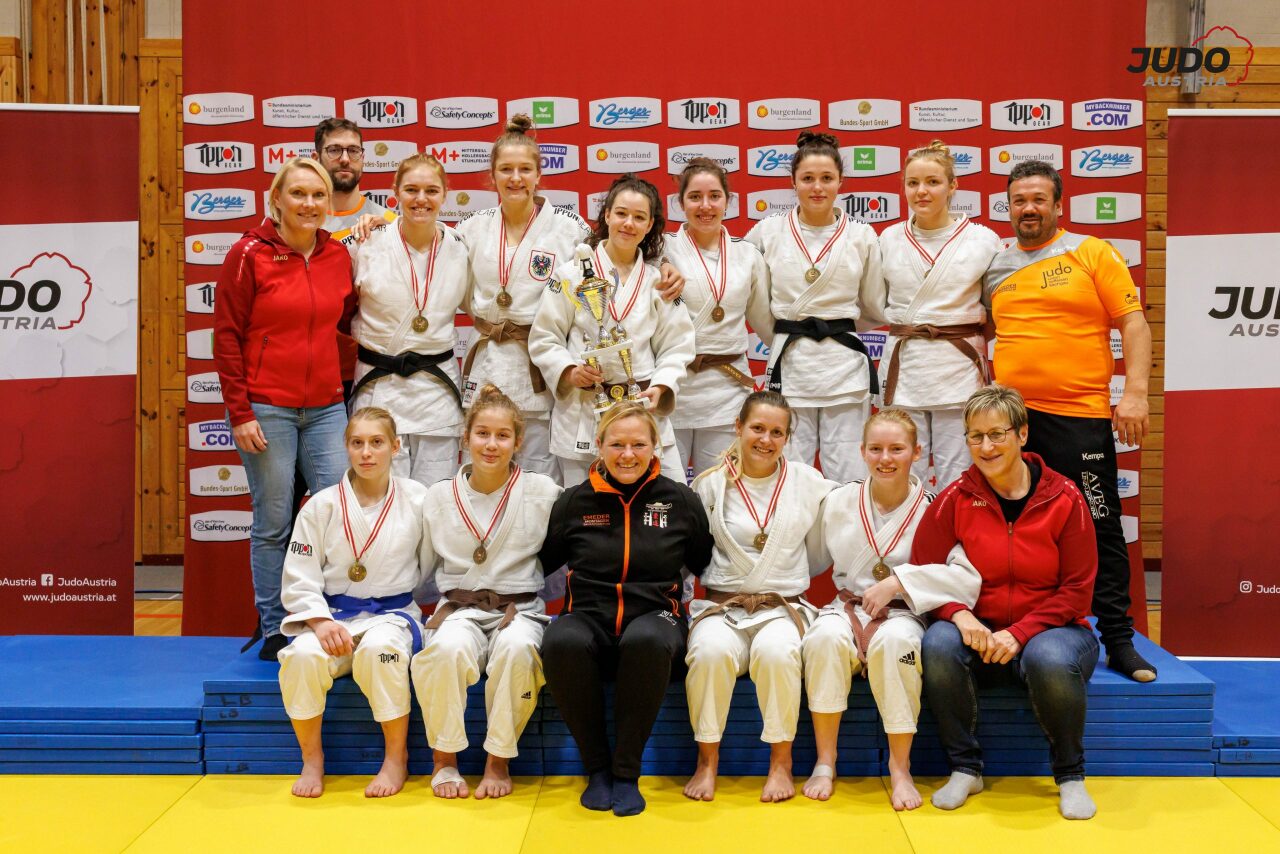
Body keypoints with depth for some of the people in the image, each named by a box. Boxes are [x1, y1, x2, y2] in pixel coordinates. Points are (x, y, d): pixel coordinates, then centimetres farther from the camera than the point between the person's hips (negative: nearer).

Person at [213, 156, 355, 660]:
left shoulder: (338, 256, 7)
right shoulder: (249, 255, -4)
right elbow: (226, 336, -5)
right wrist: (240, 413, -9)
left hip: (325, 406, 4)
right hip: (266, 409, -4)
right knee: (273, 524, 3)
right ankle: (273, 630, 17)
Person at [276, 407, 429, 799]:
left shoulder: (417, 500, 0)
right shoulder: (321, 506, 0)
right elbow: (299, 579, -1)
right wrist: (321, 621, -16)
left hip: (393, 613, -1)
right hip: (332, 615, 1)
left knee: (380, 648, -37)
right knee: (302, 655, -32)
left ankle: (397, 758, -14)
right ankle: (312, 759, -6)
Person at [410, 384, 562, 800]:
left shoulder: (543, 492, 0)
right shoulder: (439, 497, 6)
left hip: (520, 608, -1)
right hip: (460, 608, 1)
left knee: (517, 648, -37)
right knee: (448, 648, -34)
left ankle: (499, 761, -15)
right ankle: (444, 758, -11)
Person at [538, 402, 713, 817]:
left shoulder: (680, 500, 8)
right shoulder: (575, 501, 9)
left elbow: (708, 566, 16)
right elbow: (541, 561, 15)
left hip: (654, 616, -1)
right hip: (589, 616, 1)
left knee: (647, 641, -39)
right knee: (561, 642, -37)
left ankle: (626, 773, -18)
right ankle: (596, 767, -13)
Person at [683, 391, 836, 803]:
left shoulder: (807, 482, 8)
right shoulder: (712, 483, 6)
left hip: (784, 606, 0)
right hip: (722, 605, 0)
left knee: (777, 651, -34)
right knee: (711, 651, -33)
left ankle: (781, 761, -13)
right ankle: (707, 760, -13)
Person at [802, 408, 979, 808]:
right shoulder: (838, 503, 5)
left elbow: (967, 577, -16)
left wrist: (898, 582, -20)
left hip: (904, 615, -2)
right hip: (847, 609, 2)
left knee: (895, 641, -38)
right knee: (826, 637, -34)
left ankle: (900, 768, -20)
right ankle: (825, 764, -18)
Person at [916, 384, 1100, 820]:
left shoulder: (1063, 498, -7)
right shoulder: (955, 499, -3)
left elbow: (1077, 590, -6)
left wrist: (1019, 633, -19)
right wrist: (960, 615, -21)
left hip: (1050, 630, -1)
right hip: (980, 633, 2)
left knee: (1050, 659, -36)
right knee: (939, 645, -30)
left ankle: (1070, 775, -6)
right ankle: (965, 768, -9)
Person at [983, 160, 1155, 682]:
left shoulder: (1092, 253, 2)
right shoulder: (994, 267, 11)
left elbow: (1133, 322, -3)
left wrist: (1135, 392, -12)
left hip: (1080, 415, -4)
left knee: (1099, 528, 1)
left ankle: (1118, 641, 10)